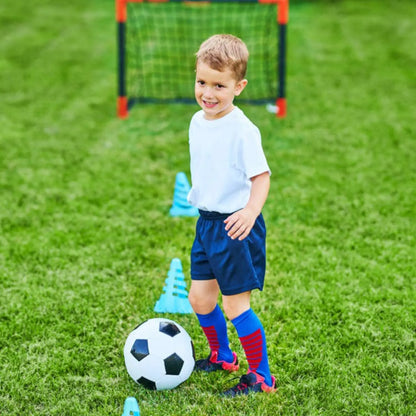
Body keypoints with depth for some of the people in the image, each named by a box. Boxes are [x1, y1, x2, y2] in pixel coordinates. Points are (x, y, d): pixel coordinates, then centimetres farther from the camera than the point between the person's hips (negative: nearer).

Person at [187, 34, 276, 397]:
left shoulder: (242, 130, -19)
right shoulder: (197, 122, 5)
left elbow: (261, 176, -19)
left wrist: (251, 211, -34)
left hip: (236, 225, -8)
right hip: (207, 221, 8)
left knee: (235, 304, -2)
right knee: (199, 297, 15)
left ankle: (261, 376, 13)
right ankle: (222, 356, 38)